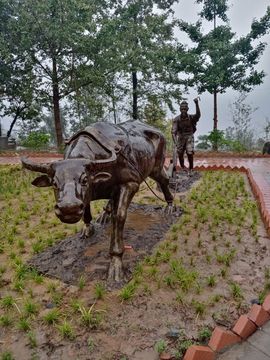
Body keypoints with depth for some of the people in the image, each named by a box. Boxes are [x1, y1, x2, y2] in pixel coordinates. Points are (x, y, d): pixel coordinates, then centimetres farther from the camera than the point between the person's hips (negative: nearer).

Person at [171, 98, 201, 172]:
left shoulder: (191, 117, -18)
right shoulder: (176, 119, -18)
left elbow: (198, 115, -41)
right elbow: (173, 131, -25)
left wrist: (197, 104, -54)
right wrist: (176, 143, -38)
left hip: (189, 138, -1)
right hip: (180, 138, 2)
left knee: (190, 153, -16)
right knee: (180, 155, 9)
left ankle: (191, 169, 5)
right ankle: (182, 169, 31)